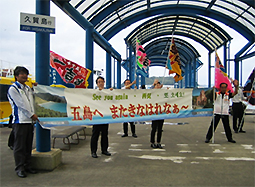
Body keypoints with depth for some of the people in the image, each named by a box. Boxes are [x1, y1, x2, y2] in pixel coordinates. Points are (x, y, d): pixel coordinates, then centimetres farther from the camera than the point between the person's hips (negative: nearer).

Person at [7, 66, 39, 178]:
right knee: (19, 146, -1)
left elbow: (32, 102, 26)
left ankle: (27, 166, 21)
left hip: (30, 121, 7)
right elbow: (20, 104, -12)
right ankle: (19, 168, 7)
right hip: (20, 121, -7)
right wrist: (32, 115, -9)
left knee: (28, 145, 12)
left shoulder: (28, 88, 17)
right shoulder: (13, 89, -6)